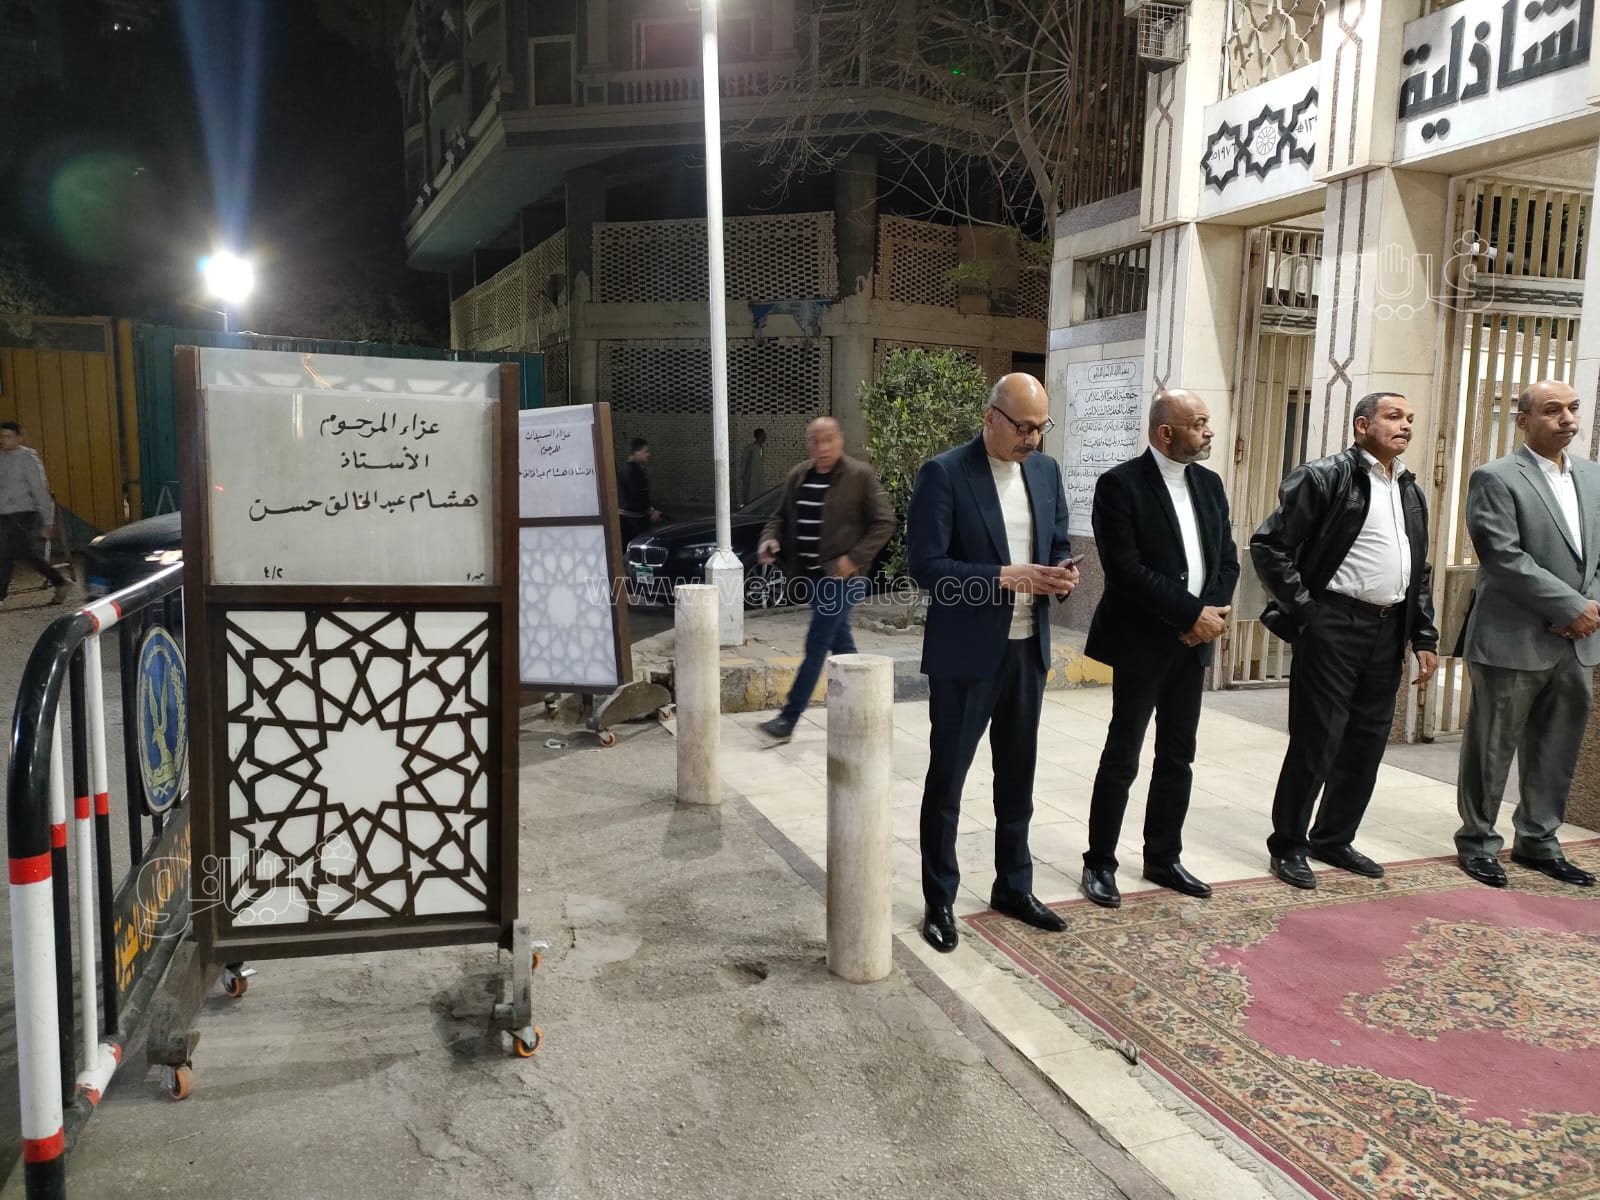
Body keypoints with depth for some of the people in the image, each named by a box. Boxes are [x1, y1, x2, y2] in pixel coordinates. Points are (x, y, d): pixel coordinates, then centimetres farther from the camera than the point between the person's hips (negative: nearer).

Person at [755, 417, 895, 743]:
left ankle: (788, 720, -3)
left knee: (816, 645, -6)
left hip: (842, 577, -7)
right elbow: (782, 516, 18)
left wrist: (854, 558, -18)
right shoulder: (798, 476, 8)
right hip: (812, 575, 7)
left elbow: (884, 522, -10)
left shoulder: (860, 475, -10)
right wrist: (770, 538, -3)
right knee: (840, 643, 16)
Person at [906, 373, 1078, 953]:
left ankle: (1014, 887, 34)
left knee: (1018, 777, 17)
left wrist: (1063, 573, -7)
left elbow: (1059, 544, 16)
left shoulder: (1046, 470, 7)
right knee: (947, 778, 6)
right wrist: (1006, 577, -23)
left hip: (1028, 648, 6)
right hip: (965, 652, -6)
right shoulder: (944, 473, -12)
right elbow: (925, 564, -17)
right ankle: (940, 901, 20)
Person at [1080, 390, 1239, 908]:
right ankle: (1100, 864, 14)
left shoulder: (1209, 483, 10)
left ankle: (1163, 858, 26)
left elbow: (1227, 557, 10)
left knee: (1178, 758, 13)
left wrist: (1213, 611, -9)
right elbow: (1125, 568, -19)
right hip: (1143, 642, -6)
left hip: (1193, 643, 7)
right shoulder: (1120, 483, -12)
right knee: (1122, 758, 1)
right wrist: (1192, 613, -18)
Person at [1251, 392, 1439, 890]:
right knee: (1316, 740, -3)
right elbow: (1268, 544, -12)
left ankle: (1334, 838, 26)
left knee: (1367, 742, 12)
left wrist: (1425, 637, 14)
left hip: (1388, 629, 7)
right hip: (1334, 626, -7)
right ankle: (1288, 845, 11)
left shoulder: (1411, 491, 16)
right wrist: (1303, 610, -13)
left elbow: (1420, 571, 21)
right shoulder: (1326, 476, -8)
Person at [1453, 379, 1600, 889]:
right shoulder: (1495, 478, -7)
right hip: (1514, 639, -6)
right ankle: (1477, 841, 18)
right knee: (1492, 750, 4)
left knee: (1557, 751, 13)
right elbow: (1505, 558, -15)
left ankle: (1538, 841, 27)